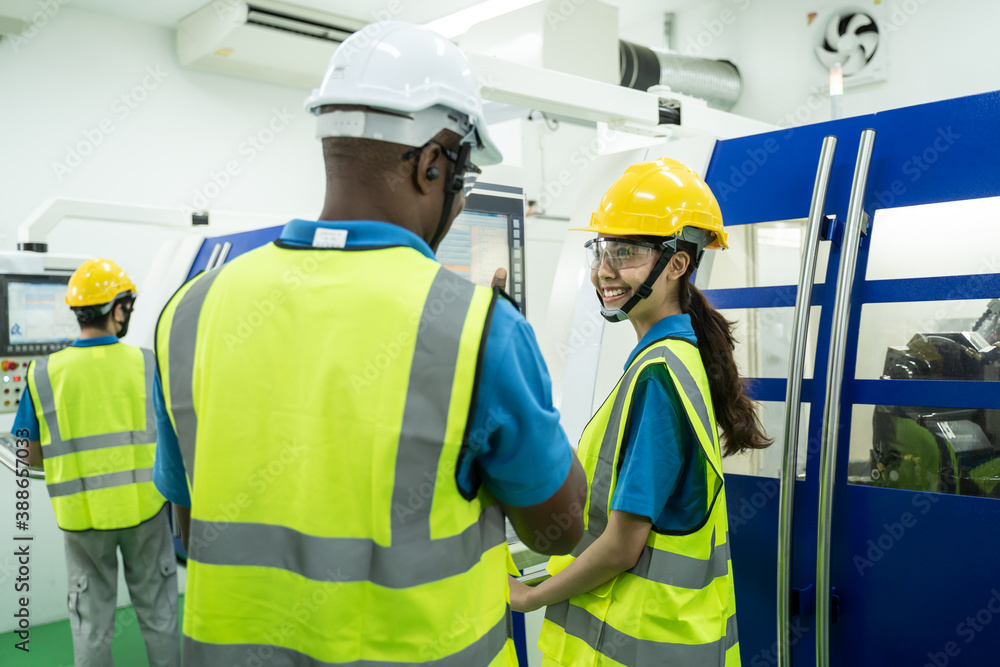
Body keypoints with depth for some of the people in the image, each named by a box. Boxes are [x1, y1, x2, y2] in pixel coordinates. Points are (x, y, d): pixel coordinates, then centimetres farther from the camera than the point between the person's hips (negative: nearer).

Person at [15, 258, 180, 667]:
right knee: (157, 613, 18)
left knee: (92, 624, 18)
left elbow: (34, 456, 0)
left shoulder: (43, 374, -8)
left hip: (81, 515, 1)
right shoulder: (148, 365, -11)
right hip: (145, 508, -1)